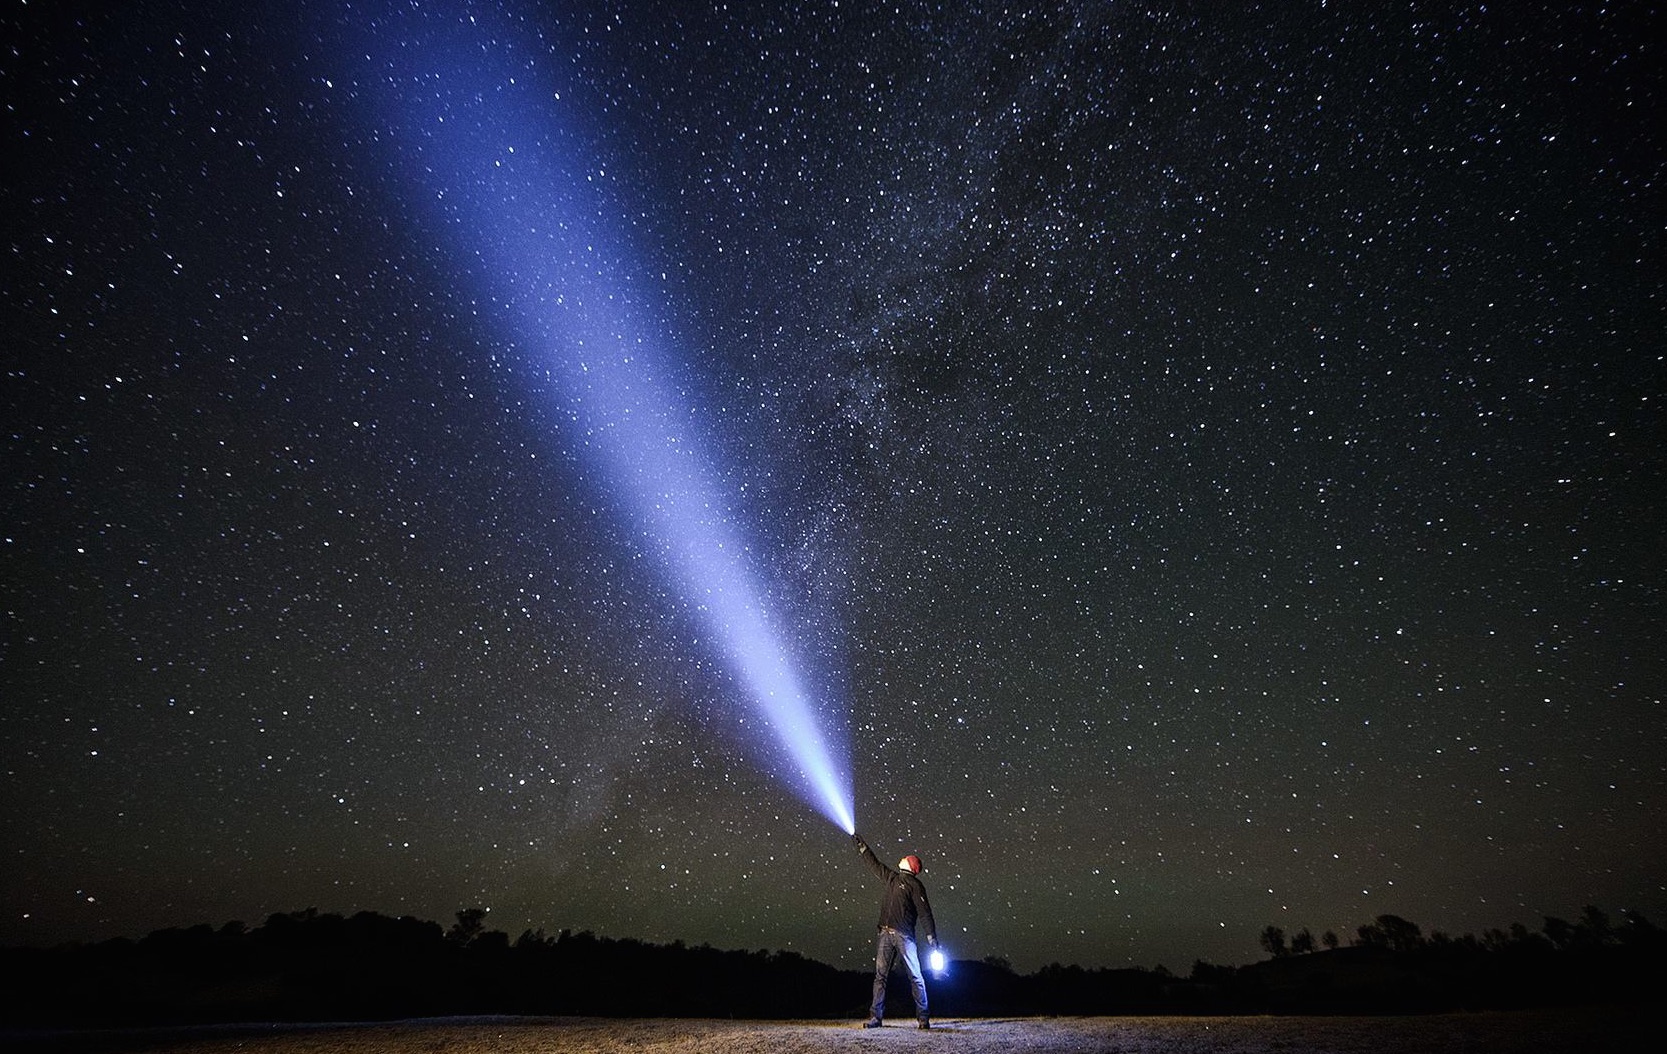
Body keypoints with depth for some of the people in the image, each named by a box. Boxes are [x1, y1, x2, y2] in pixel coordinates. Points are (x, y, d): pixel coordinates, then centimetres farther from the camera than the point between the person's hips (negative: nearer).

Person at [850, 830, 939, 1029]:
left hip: (904, 934, -6)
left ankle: (923, 1017, 3)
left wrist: (932, 938, -12)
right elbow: (874, 864, 30)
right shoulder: (892, 878, 18)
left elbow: (925, 913, -6)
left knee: (915, 976, -2)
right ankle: (876, 1016, 2)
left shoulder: (915, 885, 0)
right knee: (880, 975, 1)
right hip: (885, 934, 6)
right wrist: (861, 846, 33)